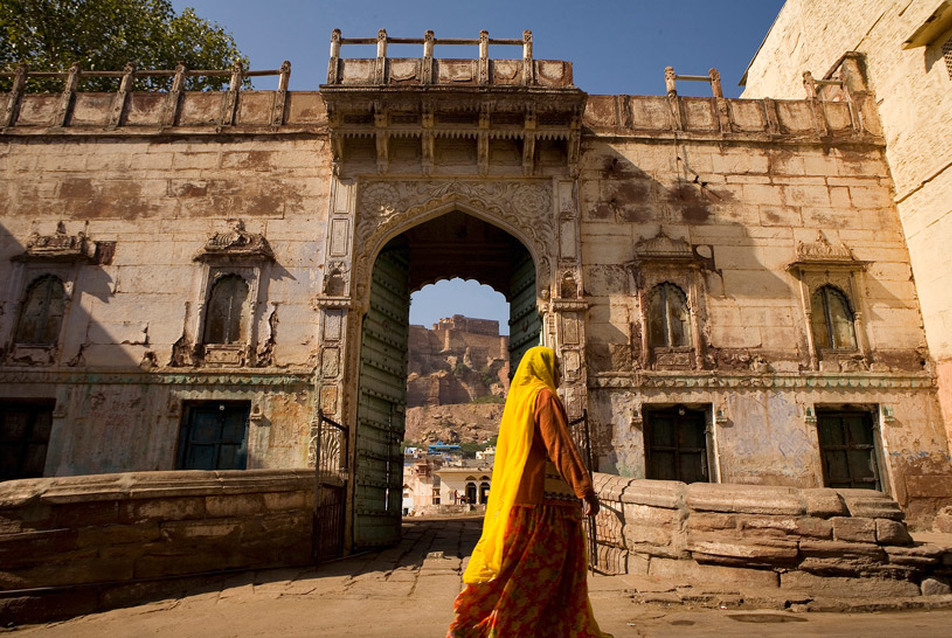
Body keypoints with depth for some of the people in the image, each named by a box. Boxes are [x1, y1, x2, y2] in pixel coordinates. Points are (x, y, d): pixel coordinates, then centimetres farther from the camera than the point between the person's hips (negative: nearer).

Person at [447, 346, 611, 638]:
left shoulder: (518, 398, 19)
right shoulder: (543, 396, -8)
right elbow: (560, 445, -19)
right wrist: (585, 489, -21)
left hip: (516, 495, 9)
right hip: (542, 497, -9)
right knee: (529, 571, -3)